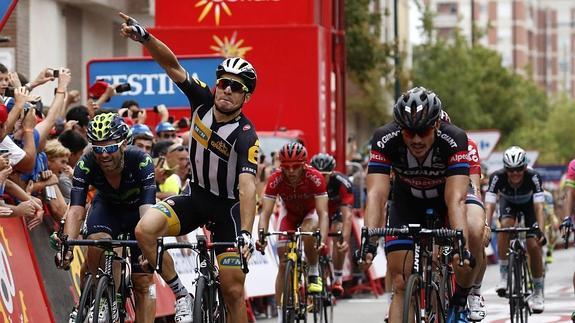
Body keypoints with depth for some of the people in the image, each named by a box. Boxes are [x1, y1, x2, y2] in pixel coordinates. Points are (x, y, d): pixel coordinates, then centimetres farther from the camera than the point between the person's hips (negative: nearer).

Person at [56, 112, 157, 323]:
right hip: (107, 208, 1)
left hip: (137, 209, -1)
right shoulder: (86, 165, -29)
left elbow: (147, 208, -44)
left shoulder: (142, 162, -34)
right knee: (97, 243, -32)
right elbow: (76, 210, -36)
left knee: (142, 282, -8)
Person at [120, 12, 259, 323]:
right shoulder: (203, 100, -10)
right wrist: (144, 37, -32)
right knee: (145, 229, -24)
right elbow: (173, 65, -15)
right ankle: (181, 295, -8)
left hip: (228, 207, -4)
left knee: (233, 290, -6)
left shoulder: (246, 136, -24)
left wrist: (246, 233, -47)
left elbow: (247, 186, -35)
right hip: (195, 196, 4)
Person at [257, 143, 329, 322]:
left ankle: (314, 273, -11)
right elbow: (265, 212, -33)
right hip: (289, 212, 2)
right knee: (283, 264, -8)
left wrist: (322, 240, -53)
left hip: (310, 212, -2)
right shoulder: (275, 180, -30)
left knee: (308, 233, -37)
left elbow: (322, 213, -38)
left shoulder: (315, 178, -34)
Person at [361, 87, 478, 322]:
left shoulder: (454, 139, -35)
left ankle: (461, 300, -7)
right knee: (401, 285, -9)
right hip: (407, 201, 1)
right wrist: (369, 241, -53)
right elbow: (376, 194, -38)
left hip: (446, 193, -1)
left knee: (473, 234, -32)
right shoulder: (385, 139, -31)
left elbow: (456, 199, -43)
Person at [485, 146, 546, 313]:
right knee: (506, 225, -32)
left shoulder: (533, 177, -36)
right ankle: (503, 275, -24)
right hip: (508, 203, 1)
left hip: (528, 204, -1)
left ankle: (538, 292, 1)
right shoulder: (497, 177, -35)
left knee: (533, 245, -15)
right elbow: (489, 205, -41)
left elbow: (539, 207, -42)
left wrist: (540, 230, -57)